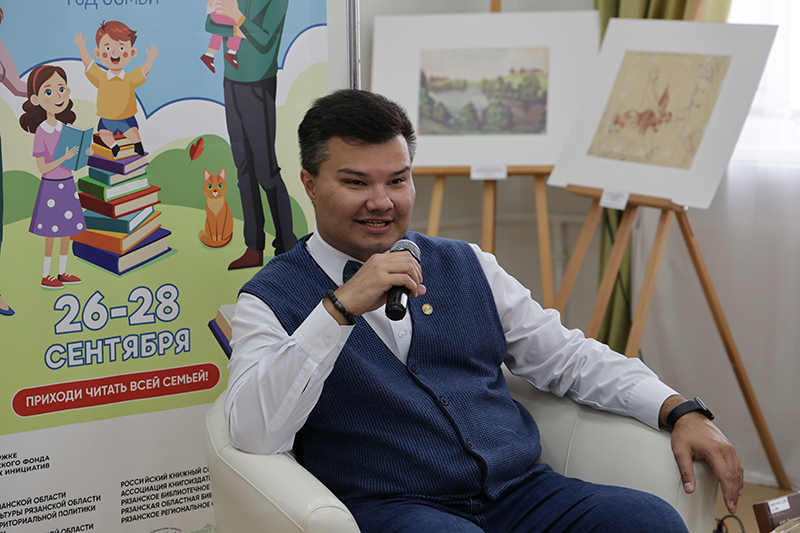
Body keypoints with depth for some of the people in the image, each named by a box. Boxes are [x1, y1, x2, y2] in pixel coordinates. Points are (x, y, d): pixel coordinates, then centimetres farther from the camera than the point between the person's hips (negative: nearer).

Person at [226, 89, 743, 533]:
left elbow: (570, 358, 19)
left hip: (521, 491, 5)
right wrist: (341, 308, -20)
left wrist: (681, 411, 5)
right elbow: (253, 435, -13)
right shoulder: (271, 299, 3)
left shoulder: (467, 266, 18)